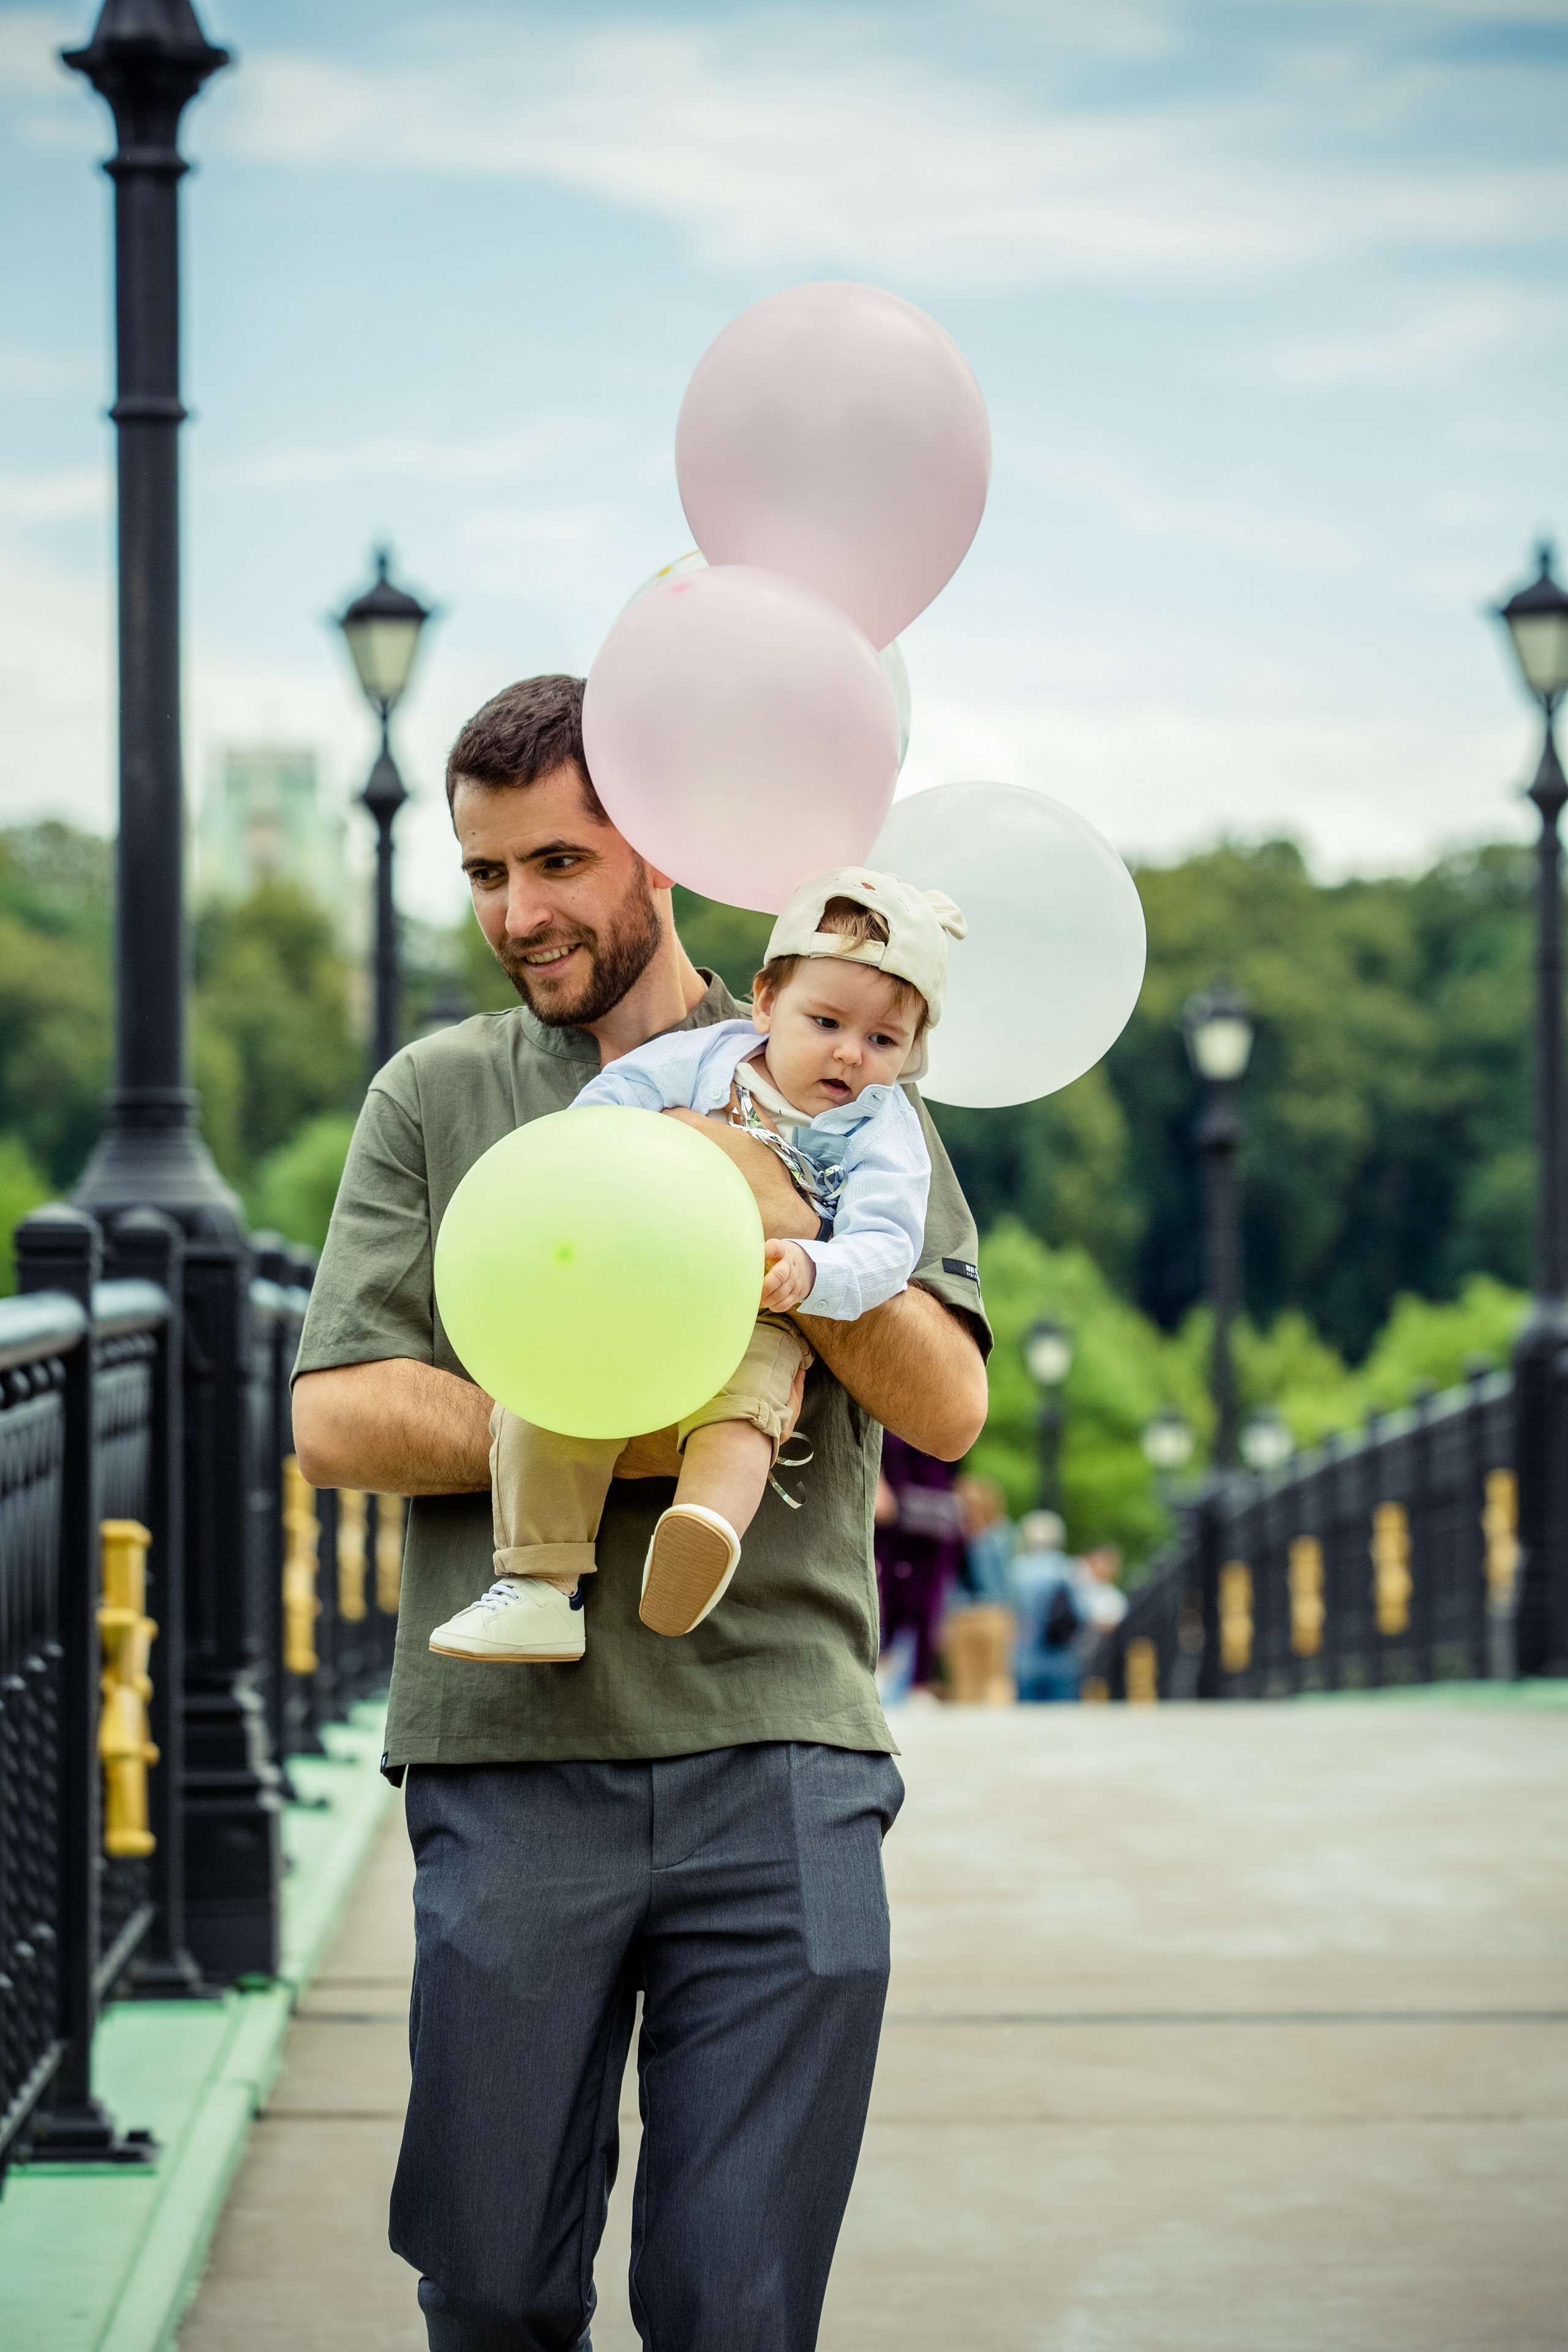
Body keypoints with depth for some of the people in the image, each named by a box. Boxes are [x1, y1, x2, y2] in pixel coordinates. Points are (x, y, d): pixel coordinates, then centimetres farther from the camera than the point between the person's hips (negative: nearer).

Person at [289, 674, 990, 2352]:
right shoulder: (436, 1097, 10)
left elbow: (947, 1407, 3)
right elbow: (336, 1419, 0)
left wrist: (777, 1225, -13)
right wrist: (629, 1435, -9)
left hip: (777, 1765, 0)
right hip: (512, 1757, 0)